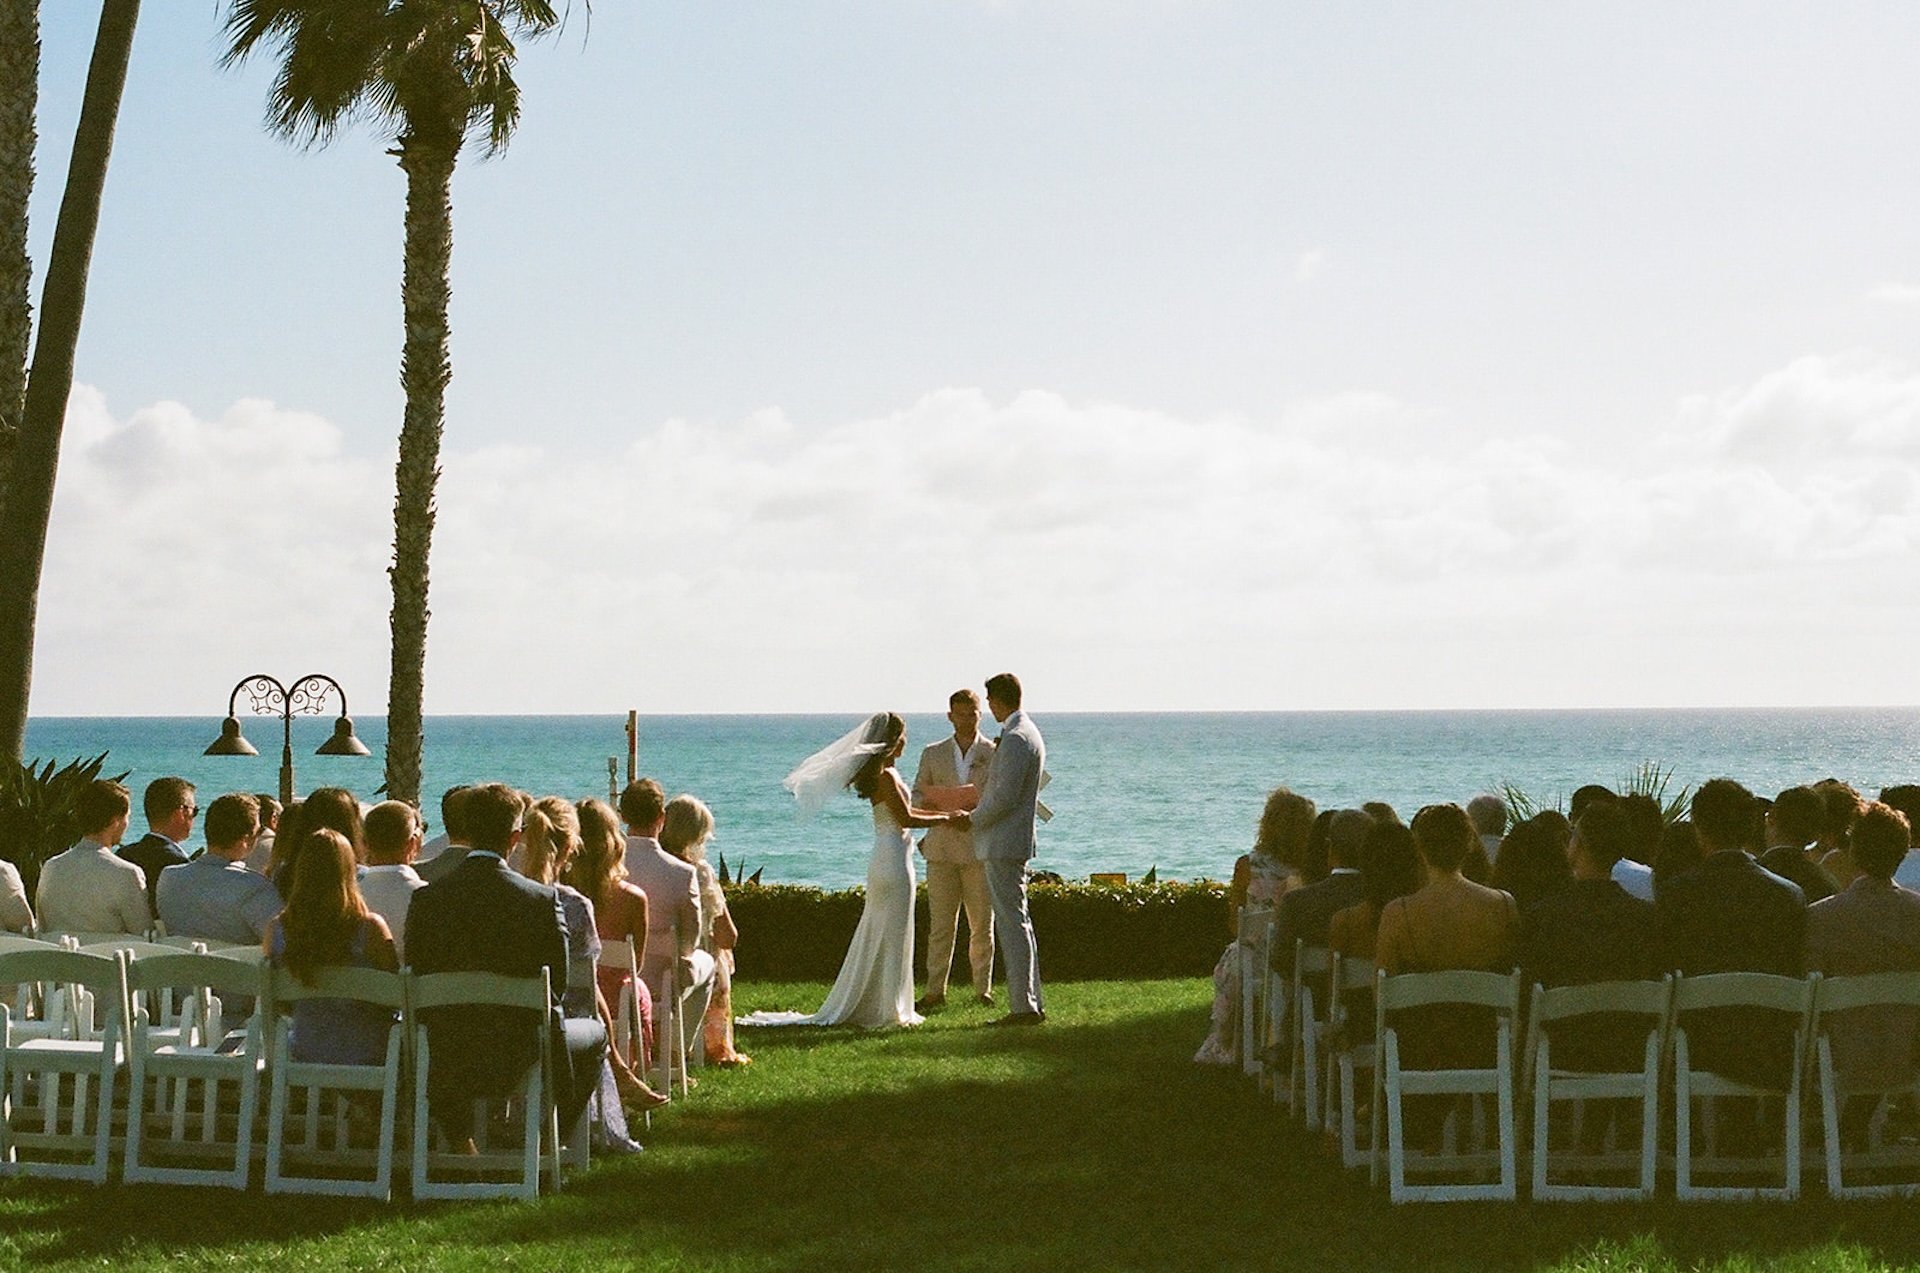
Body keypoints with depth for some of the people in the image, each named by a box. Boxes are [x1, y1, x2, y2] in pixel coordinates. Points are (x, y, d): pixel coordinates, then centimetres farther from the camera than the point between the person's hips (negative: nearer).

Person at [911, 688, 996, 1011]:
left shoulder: (996, 754, 6)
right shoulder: (933, 754, 13)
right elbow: (917, 797, 13)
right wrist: (940, 812, -8)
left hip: (980, 849, -1)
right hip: (942, 848, 1)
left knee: (982, 924, 1)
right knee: (940, 924, 0)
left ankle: (982, 989, 9)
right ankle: (935, 990, 4)